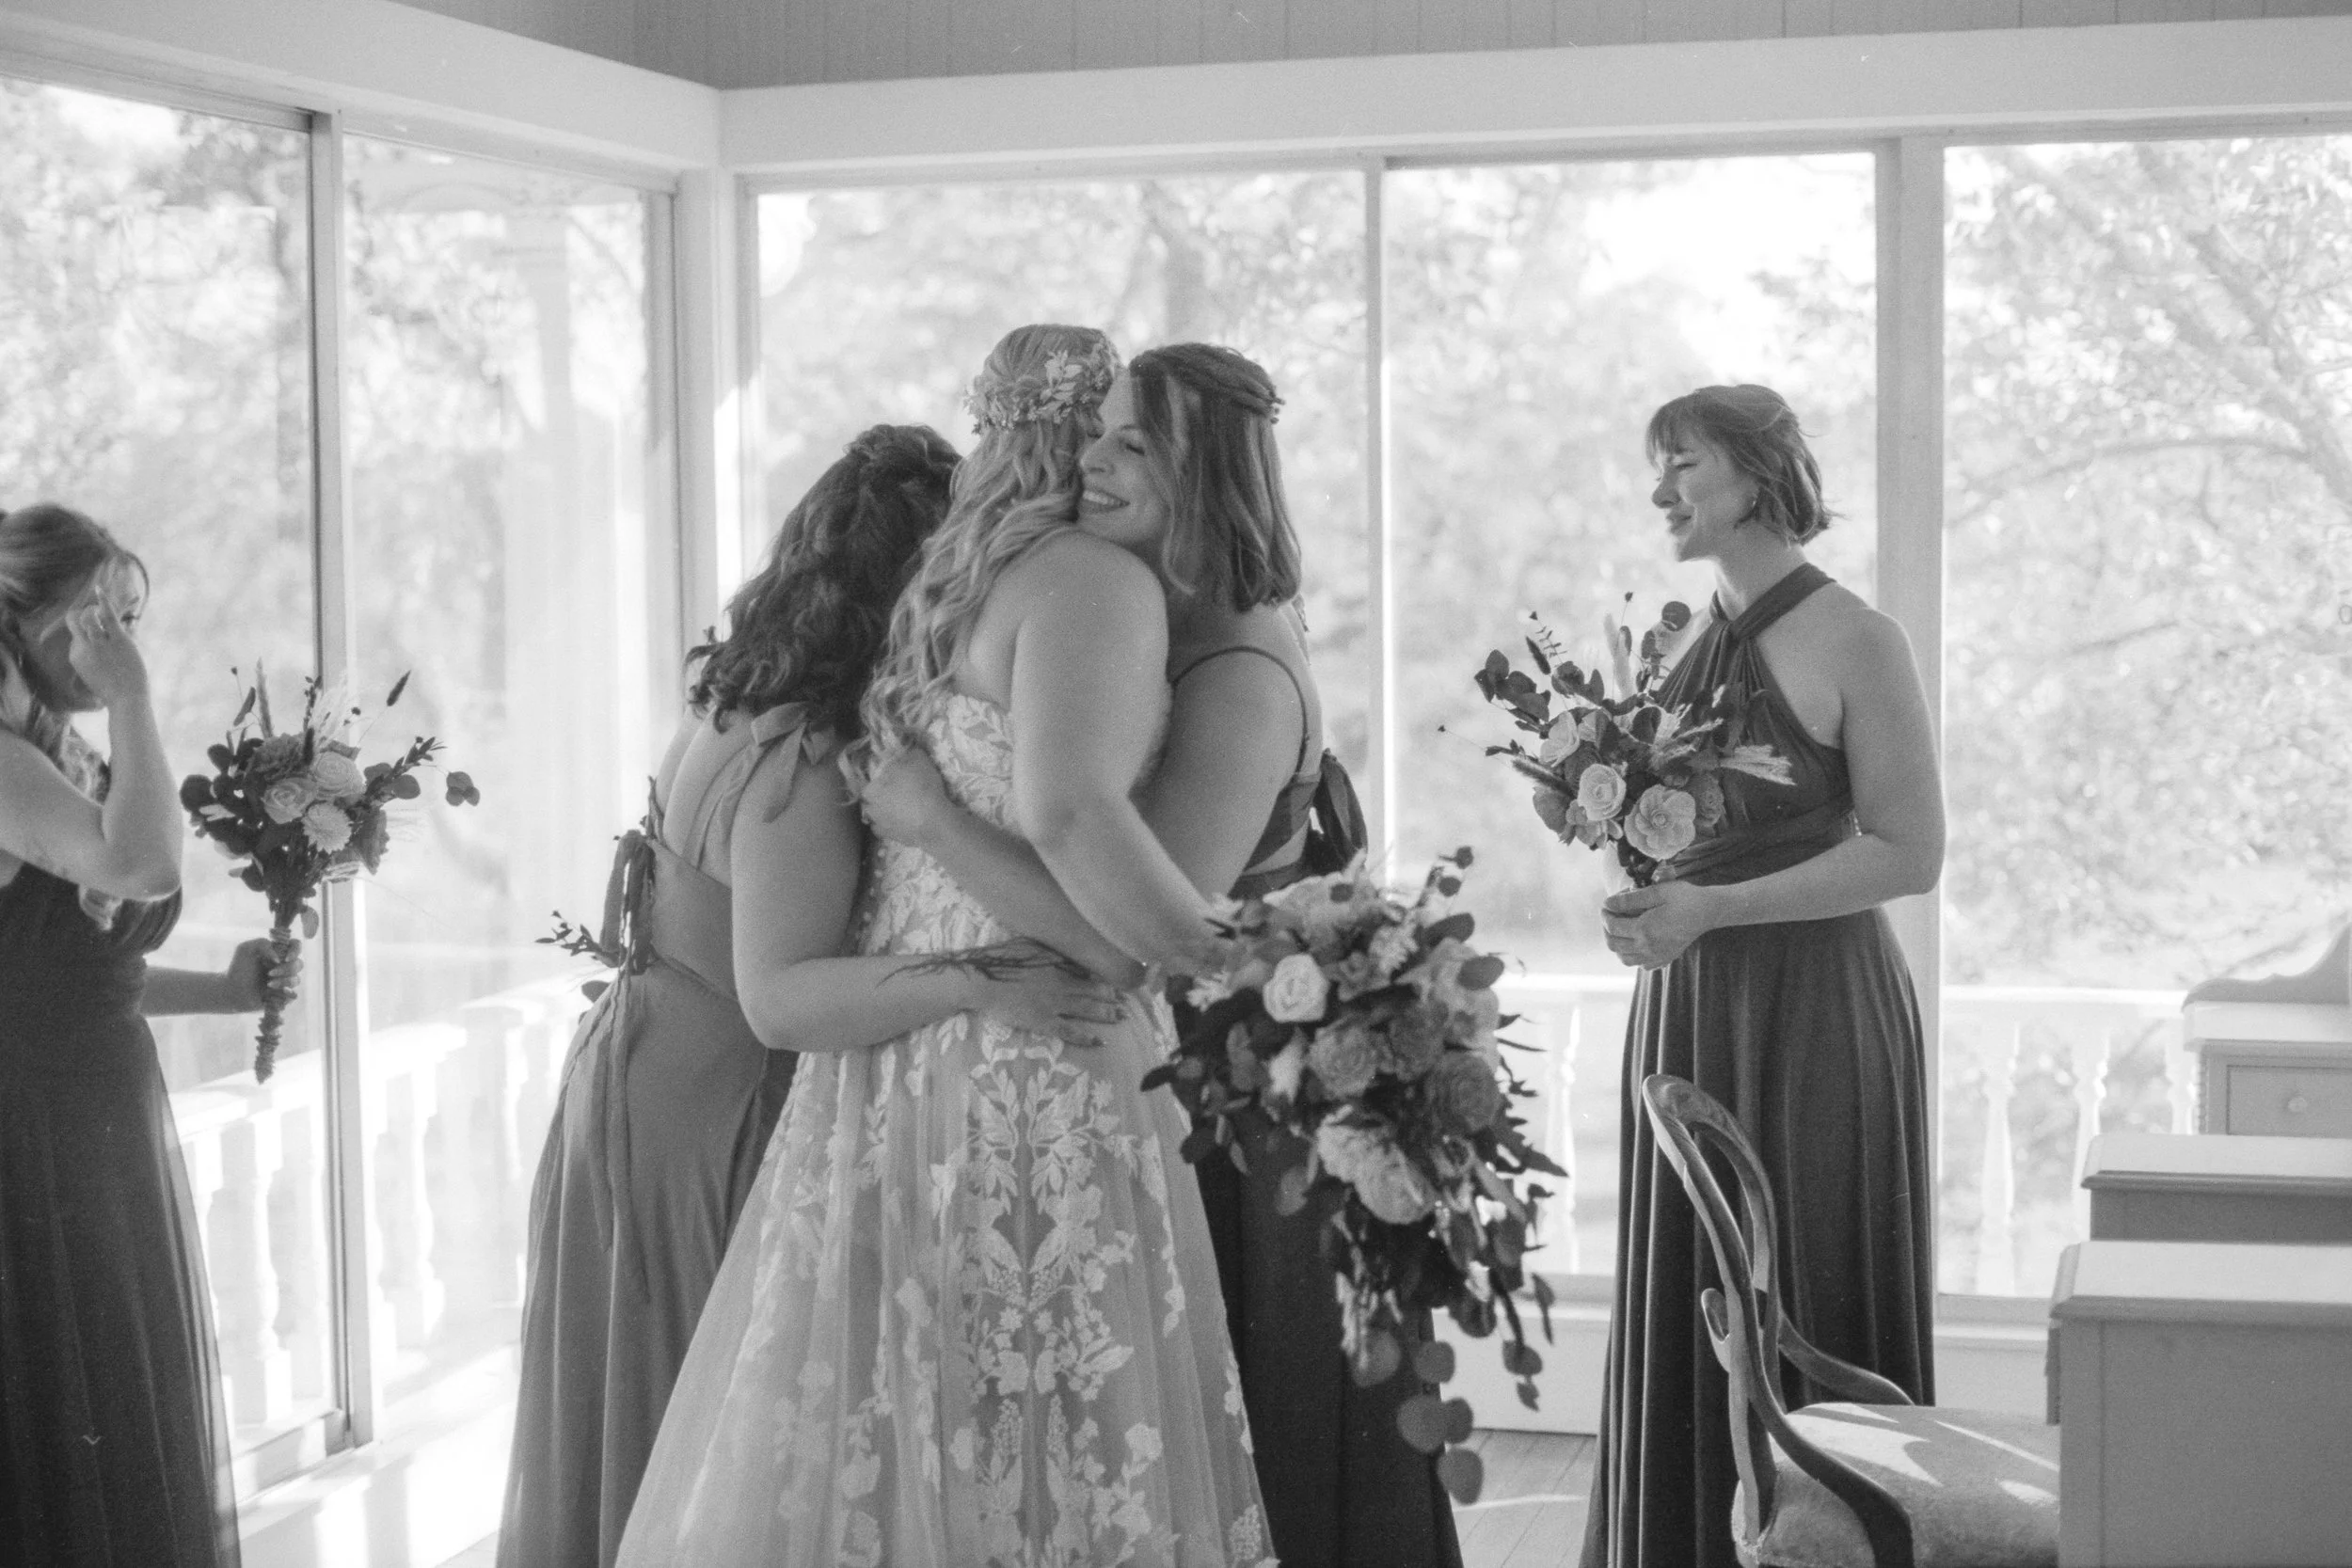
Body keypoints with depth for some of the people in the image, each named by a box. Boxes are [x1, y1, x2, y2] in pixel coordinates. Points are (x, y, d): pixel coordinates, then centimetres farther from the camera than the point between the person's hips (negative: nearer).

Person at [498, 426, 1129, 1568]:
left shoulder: (741, 703, 2)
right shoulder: (799, 766, -26)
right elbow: (778, 997, -32)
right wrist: (972, 987, -42)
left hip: (661, 1076, 9)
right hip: (706, 1108, -9)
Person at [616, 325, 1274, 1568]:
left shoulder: (952, 588, 17)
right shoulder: (1098, 581, -10)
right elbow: (1068, 815, -26)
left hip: (901, 1068, 9)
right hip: (1035, 1076, -9)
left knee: (894, 1446, 11)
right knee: (1048, 1462, -4)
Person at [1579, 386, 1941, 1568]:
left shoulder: (1851, 641, -9)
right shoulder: (1689, 642, 11)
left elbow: (1909, 852, -14)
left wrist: (1708, 908, -19)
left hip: (1813, 1005, -6)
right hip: (1686, 1009, 7)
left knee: (1804, 1307, 0)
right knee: (1683, 1308, 8)